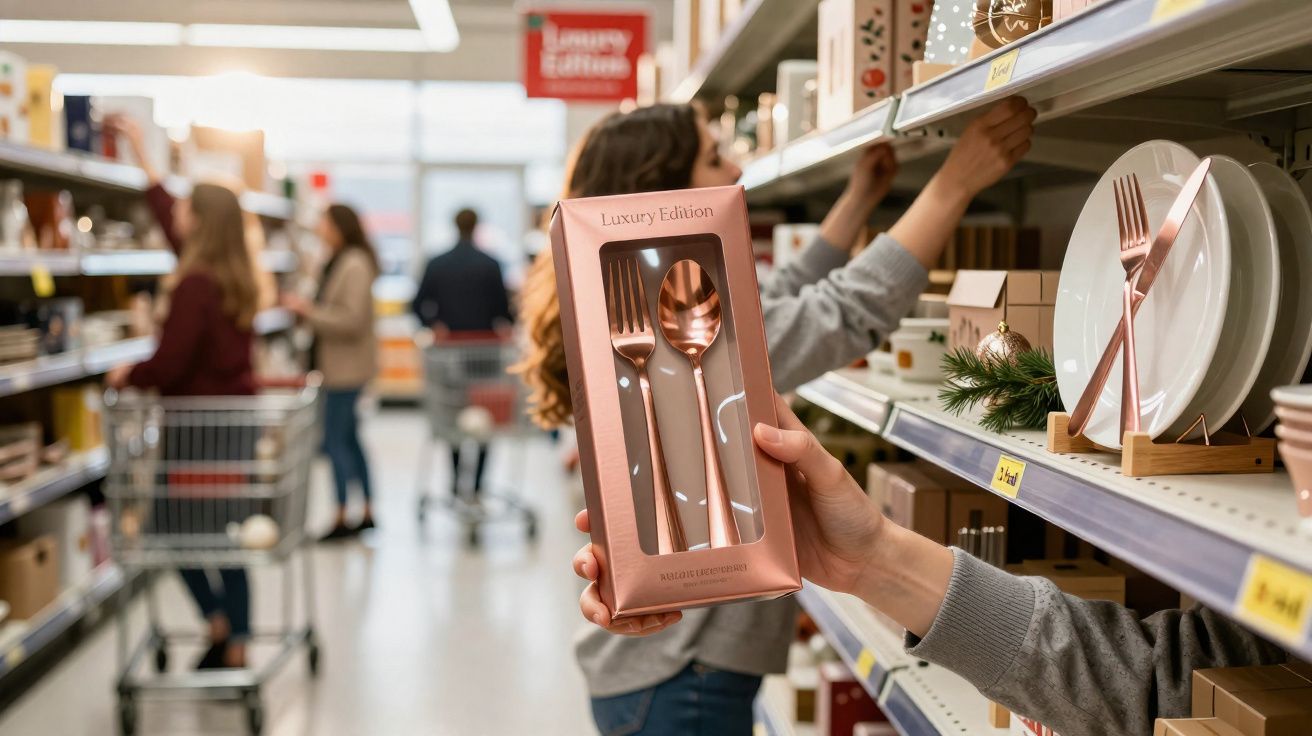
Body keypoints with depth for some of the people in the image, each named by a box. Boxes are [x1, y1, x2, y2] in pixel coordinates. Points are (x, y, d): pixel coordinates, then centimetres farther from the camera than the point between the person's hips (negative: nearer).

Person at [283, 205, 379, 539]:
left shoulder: (355, 265, -16)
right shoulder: (339, 261, 13)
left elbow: (352, 319, -21)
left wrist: (309, 310, -18)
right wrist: (305, 308, 6)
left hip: (346, 368, -10)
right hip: (340, 365, 10)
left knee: (335, 440, -6)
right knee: (349, 438, 14)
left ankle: (342, 518, -1)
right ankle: (367, 512, 22)